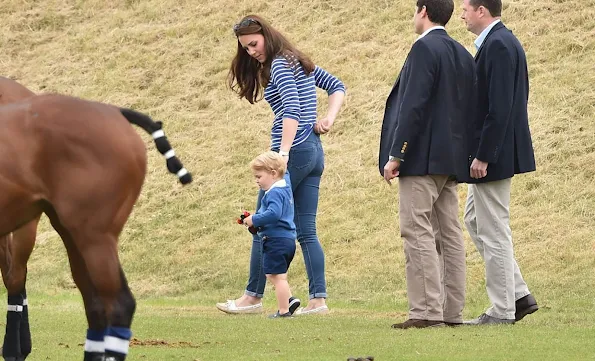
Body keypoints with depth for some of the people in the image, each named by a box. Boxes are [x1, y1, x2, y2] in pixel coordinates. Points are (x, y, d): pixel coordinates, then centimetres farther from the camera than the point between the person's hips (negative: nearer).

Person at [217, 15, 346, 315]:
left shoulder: (280, 65, -11)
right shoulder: (299, 62, 17)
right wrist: (329, 118, 7)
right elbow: (336, 87, 22)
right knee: (305, 230, 5)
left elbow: (291, 109, -24)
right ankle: (318, 299, -2)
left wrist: (283, 152, -30)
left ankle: (253, 297, 5)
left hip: (294, 152, -9)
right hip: (314, 151, 9)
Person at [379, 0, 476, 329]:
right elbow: (470, 108, 16)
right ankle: (452, 311, 10)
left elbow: (414, 105, -18)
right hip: (451, 159, 9)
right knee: (449, 234, 9)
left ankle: (426, 311, -14)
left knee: (417, 232, -9)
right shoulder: (462, 54, 15)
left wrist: (395, 155, -16)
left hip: (422, 157, -9)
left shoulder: (425, 48, -11)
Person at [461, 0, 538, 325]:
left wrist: (483, 156, -23)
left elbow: (500, 107, -25)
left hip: (494, 154, -11)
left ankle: (502, 310, 4)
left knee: (493, 231, -3)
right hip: (492, 153, 11)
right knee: (475, 220, 17)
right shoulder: (503, 41, 13)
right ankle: (518, 295, 17)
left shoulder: (497, 45, -19)